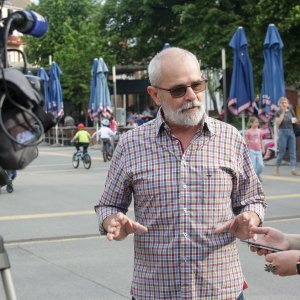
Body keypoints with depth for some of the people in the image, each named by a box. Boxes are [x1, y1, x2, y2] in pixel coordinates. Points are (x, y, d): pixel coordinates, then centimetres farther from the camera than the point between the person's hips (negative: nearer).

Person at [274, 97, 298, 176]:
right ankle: (277, 168, 14)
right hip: (283, 132, -4)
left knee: (292, 151, -5)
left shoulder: (290, 111, 11)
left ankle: (293, 169, -11)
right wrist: (283, 113, -15)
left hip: (291, 131, 4)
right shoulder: (278, 112, -2)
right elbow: (278, 123, -15)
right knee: (282, 151, -1)